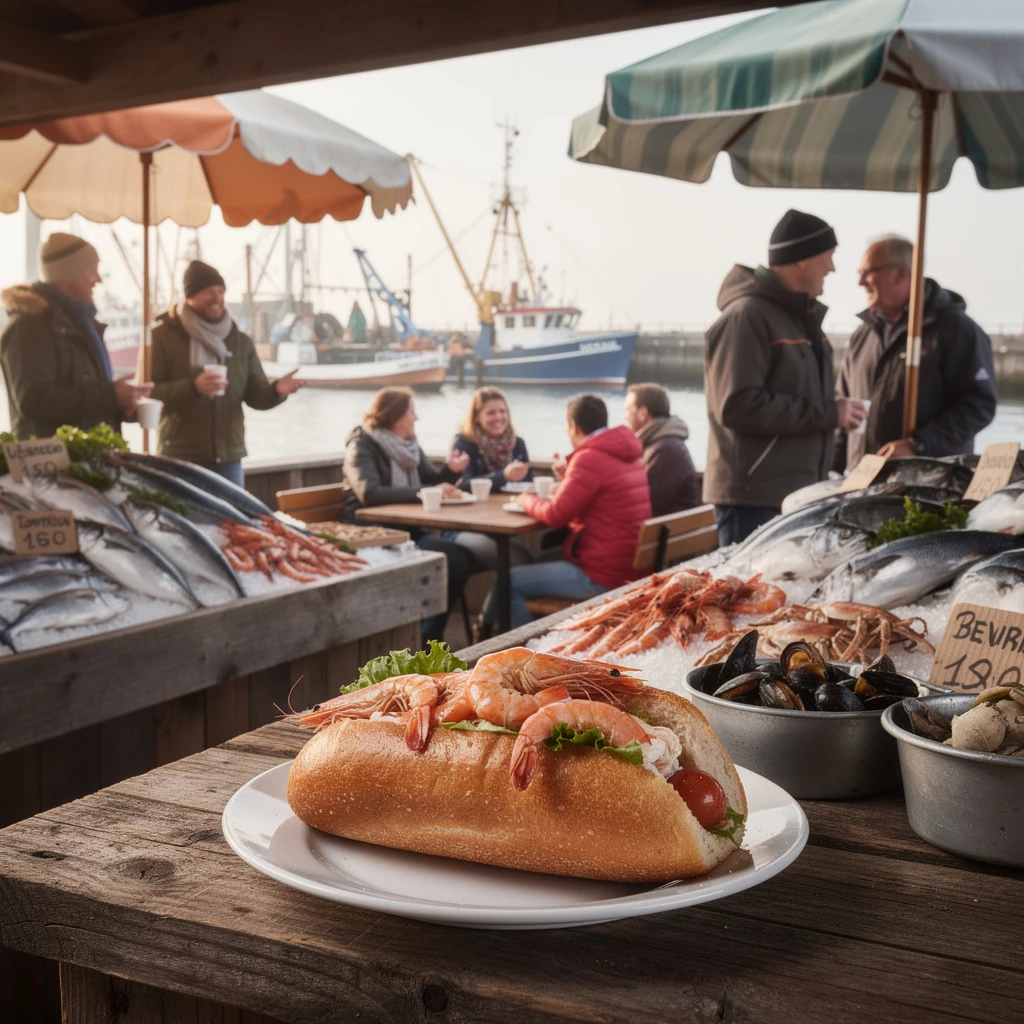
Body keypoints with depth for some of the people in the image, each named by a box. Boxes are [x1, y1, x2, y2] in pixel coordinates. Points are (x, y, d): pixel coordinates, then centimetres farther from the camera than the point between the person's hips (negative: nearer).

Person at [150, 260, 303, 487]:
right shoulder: (163, 336, -2)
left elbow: (255, 395, 8)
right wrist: (192, 387, -25)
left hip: (229, 457, 4)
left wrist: (276, 391, -16)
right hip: (180, 457, -4)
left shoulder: (240, 341, 11)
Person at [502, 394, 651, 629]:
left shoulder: (590, 458, -20)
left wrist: (527, 500, -1)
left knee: (511, 582, -4)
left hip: (604, 578, -10)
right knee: (542, 560, 28)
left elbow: (556, 514, -19)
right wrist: (569, 477, 23)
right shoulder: (626, 454, 10)